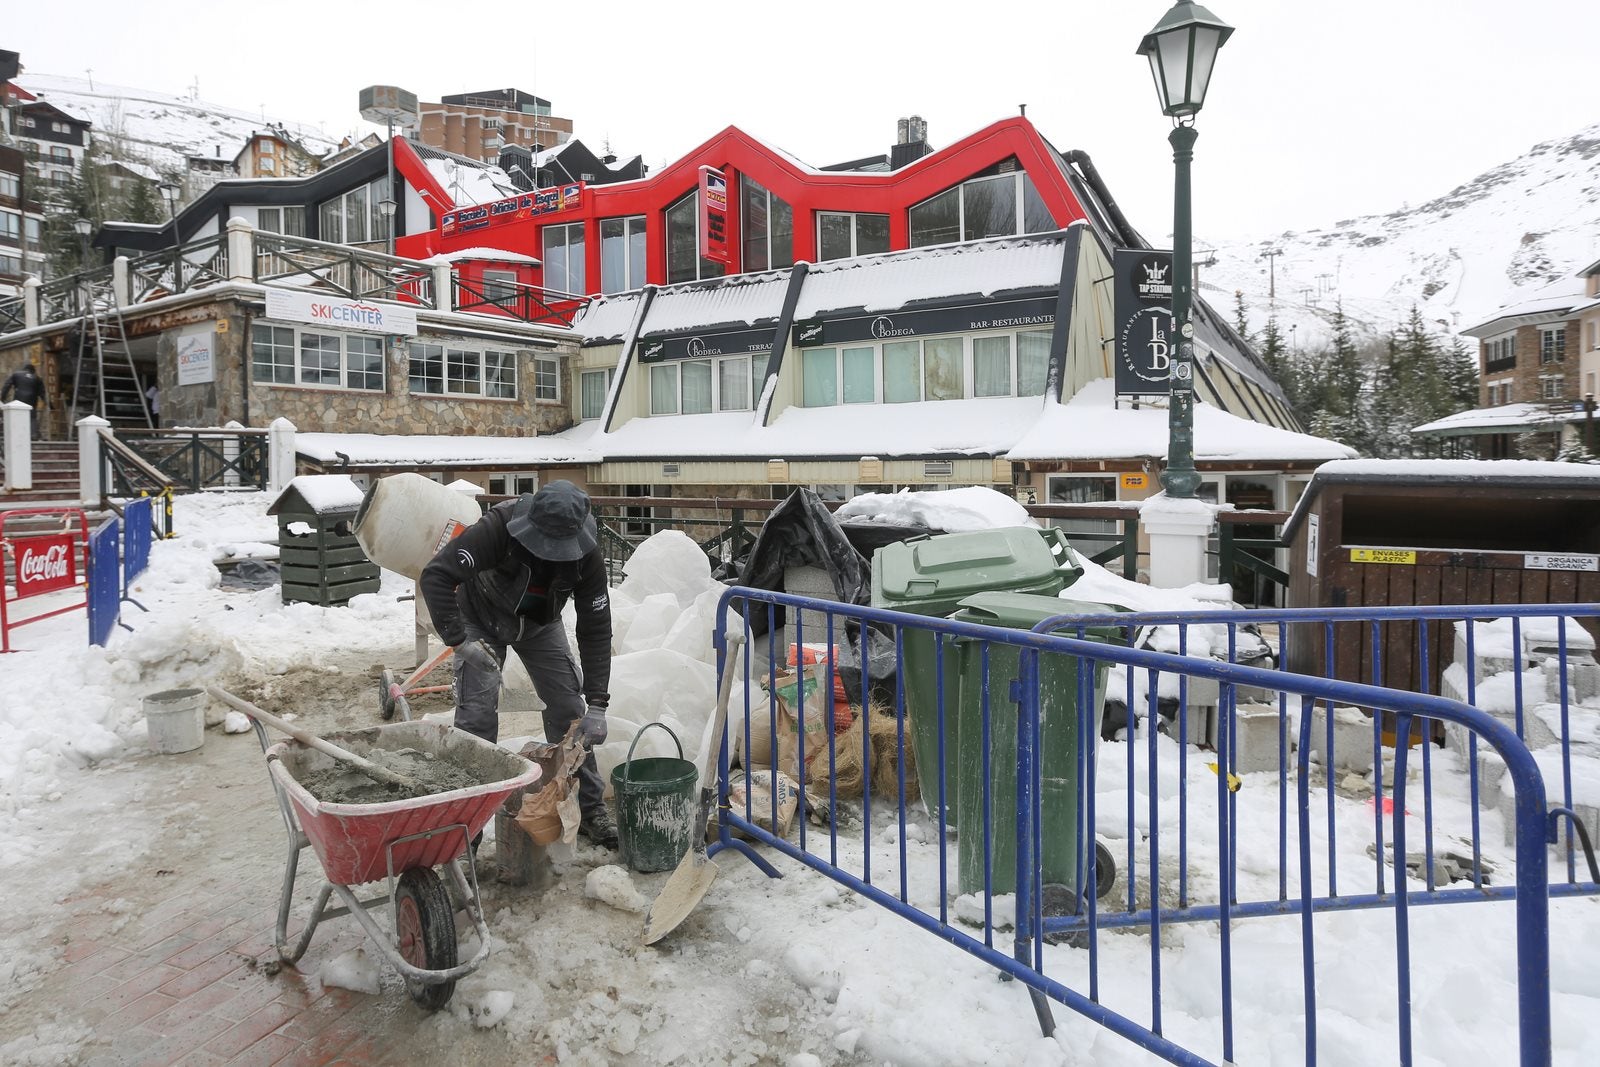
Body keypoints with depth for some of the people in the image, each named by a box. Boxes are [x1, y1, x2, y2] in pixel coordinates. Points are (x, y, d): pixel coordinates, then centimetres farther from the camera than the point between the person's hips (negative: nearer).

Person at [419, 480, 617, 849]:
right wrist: (458, 640, -42)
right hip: (482, 619, -2)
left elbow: (596, 630, -23)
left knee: (569, 709, -3)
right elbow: (435, 575, -37)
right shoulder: (498, 527, -37)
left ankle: (588, 808, 10)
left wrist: (596, 705, -27)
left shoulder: (587, 554, -28)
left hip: (540, 624, 2)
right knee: (477, 715, -11)